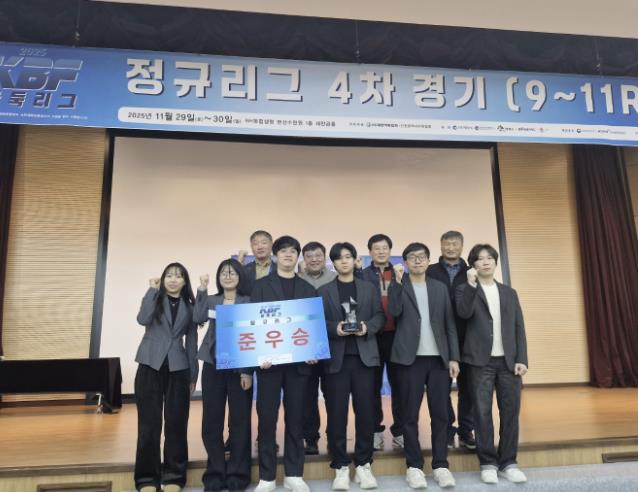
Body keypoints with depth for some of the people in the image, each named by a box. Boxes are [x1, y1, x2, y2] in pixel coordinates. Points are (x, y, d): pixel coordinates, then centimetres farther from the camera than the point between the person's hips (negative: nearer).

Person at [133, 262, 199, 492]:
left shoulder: (189, 307, 11)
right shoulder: (154, 298, 7)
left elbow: (192, 342, 10)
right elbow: (143, 319, -15)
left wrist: (193, 375, 7)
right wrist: (153, 290, -10)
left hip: (177, 369, 1)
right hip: (150, 366, -1)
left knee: (176, 423, 2)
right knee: (149, 424, 0)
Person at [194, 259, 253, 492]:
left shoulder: (248, 302, 2)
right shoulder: (211, 300, 10)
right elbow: (198, 318, -10)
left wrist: (248, 370, -9)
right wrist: (202, 290, -14)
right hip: (213, 365, 2)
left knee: (239, 420, 2)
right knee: (212, 419, 5)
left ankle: (237, 473, 15)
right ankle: (215, 472, 19)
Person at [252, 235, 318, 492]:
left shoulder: (308, 289, 10)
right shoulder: (261, 285, 5)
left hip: (298, 360, 2)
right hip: (269, 359, -1)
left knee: (295, 418, 8)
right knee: (267, 418, 3)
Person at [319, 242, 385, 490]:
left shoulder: (369, 288, 13)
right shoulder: (324, 291, 9)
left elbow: (380, 316, 7)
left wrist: (368, 327, -12)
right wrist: (335, 328, -16)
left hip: (363, 356, 1)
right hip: (336, 358, -1)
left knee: (365, 411, 4)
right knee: (336, 413, 1)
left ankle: (363, 464, 18)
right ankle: (341, 467, 14)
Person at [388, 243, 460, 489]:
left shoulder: (440, 288, 12)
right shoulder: (398, 286, 5)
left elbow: (450, 325, 10)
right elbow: (394, 311, -15)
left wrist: (454, 357, 4)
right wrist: (398, 281, -20)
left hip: (438, 358, 3)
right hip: (410, 358, -2)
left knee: (440, 414, 5)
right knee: (410, 415, 3)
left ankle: (441, 465, 17)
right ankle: (414, 466, 14)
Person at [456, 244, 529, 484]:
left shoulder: (509, 293, 14)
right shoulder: (465, 290, 4)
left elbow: (519, 328, 9)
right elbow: (464, 313, -16)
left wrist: (521, 359, 0)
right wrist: (471, 284, -24)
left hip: (509, 361, 3)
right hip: (481, 361, -3)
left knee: (511, 412, 4)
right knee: (483, 413, 0)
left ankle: (508, 462, 17)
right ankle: (488, 463, 12)